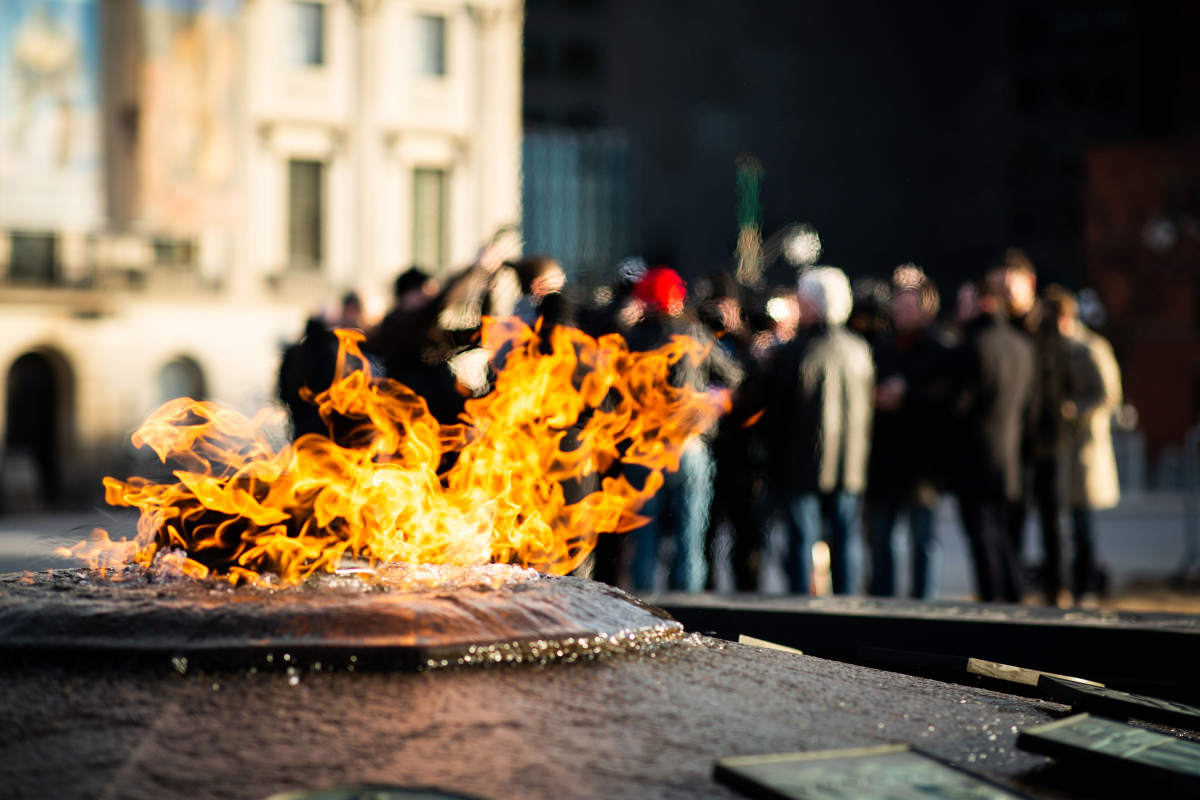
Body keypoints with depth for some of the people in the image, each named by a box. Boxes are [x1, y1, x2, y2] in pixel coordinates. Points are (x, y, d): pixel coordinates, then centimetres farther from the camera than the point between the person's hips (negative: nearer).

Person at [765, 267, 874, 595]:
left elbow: (775, 412, -5)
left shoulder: (794, 352, -13)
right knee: (845, 537, 10)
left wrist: (779, 458, 9)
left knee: (803, 538, 3)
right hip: (850, 466, 4)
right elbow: (868, 407, 9)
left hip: (804, 464, -4)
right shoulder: (860, 350, 1)